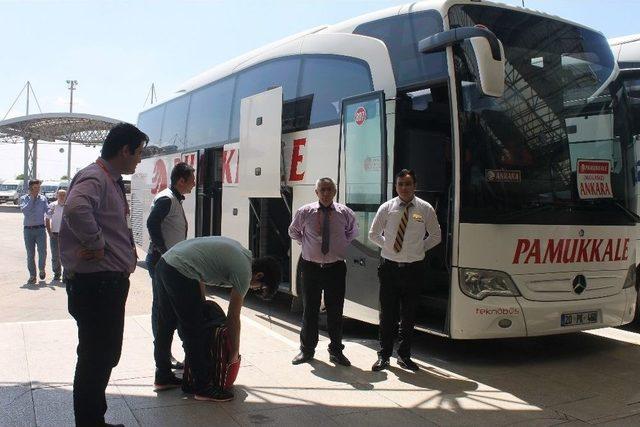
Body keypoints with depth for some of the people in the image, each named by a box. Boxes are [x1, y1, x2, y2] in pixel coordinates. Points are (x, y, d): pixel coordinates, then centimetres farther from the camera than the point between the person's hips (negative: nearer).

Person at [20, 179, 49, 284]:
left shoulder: (43, 198, 8)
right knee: (30, 254, 4)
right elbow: (25, 211, -13)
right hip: (28, 229, 0)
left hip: (40, 229, 0)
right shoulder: (23, 199, 4)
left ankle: (41, 269, 17)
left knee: (42, 252, -9)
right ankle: (32, 276, 12)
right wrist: (32, 198, -12)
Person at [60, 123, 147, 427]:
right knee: (95, 359, -1)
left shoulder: (113, 181, 16)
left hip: (111, 281, 11)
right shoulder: (93, 178, -16)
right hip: (95, 284, -10)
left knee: (106, 356, 20)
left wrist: (126, 254, 14)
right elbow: (76, 208, -39)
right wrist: (96, 244, -27)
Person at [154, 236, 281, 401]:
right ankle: (202, 387, 10)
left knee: (167, 325, 22)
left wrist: (202, 302, 23)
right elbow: (233, 317, -1)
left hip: (164, 262, 10)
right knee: (196, 334, 0)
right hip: (179, 273, -10)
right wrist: (235, 352, 10)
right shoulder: (244, 273, -6)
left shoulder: (239, 252, 19)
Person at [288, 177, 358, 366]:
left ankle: (336, 351, 20)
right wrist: (307, 243, 7)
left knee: (335, 311, 6)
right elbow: (293, 232, 16)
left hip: (336, 267, 0)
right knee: (309, 310, 7)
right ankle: (306, 350, 22)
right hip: (311, 266, 0)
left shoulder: (345, 213, -1)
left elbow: (353, 232, 19)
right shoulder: (304, 212, -2)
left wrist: (341, 244, 8)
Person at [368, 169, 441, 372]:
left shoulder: (425, 209, 0)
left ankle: (404, 355, 23)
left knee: (409, 315, 9)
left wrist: (419, 248, 5)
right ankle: (384, 355, 16)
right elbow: (373, 234, 13)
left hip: (413, 269, 0)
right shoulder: (386, 208, 0)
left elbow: (435, 236, 13)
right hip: (389, 267, 0)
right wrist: (388, 246, 6)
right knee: (387, 313, 4)